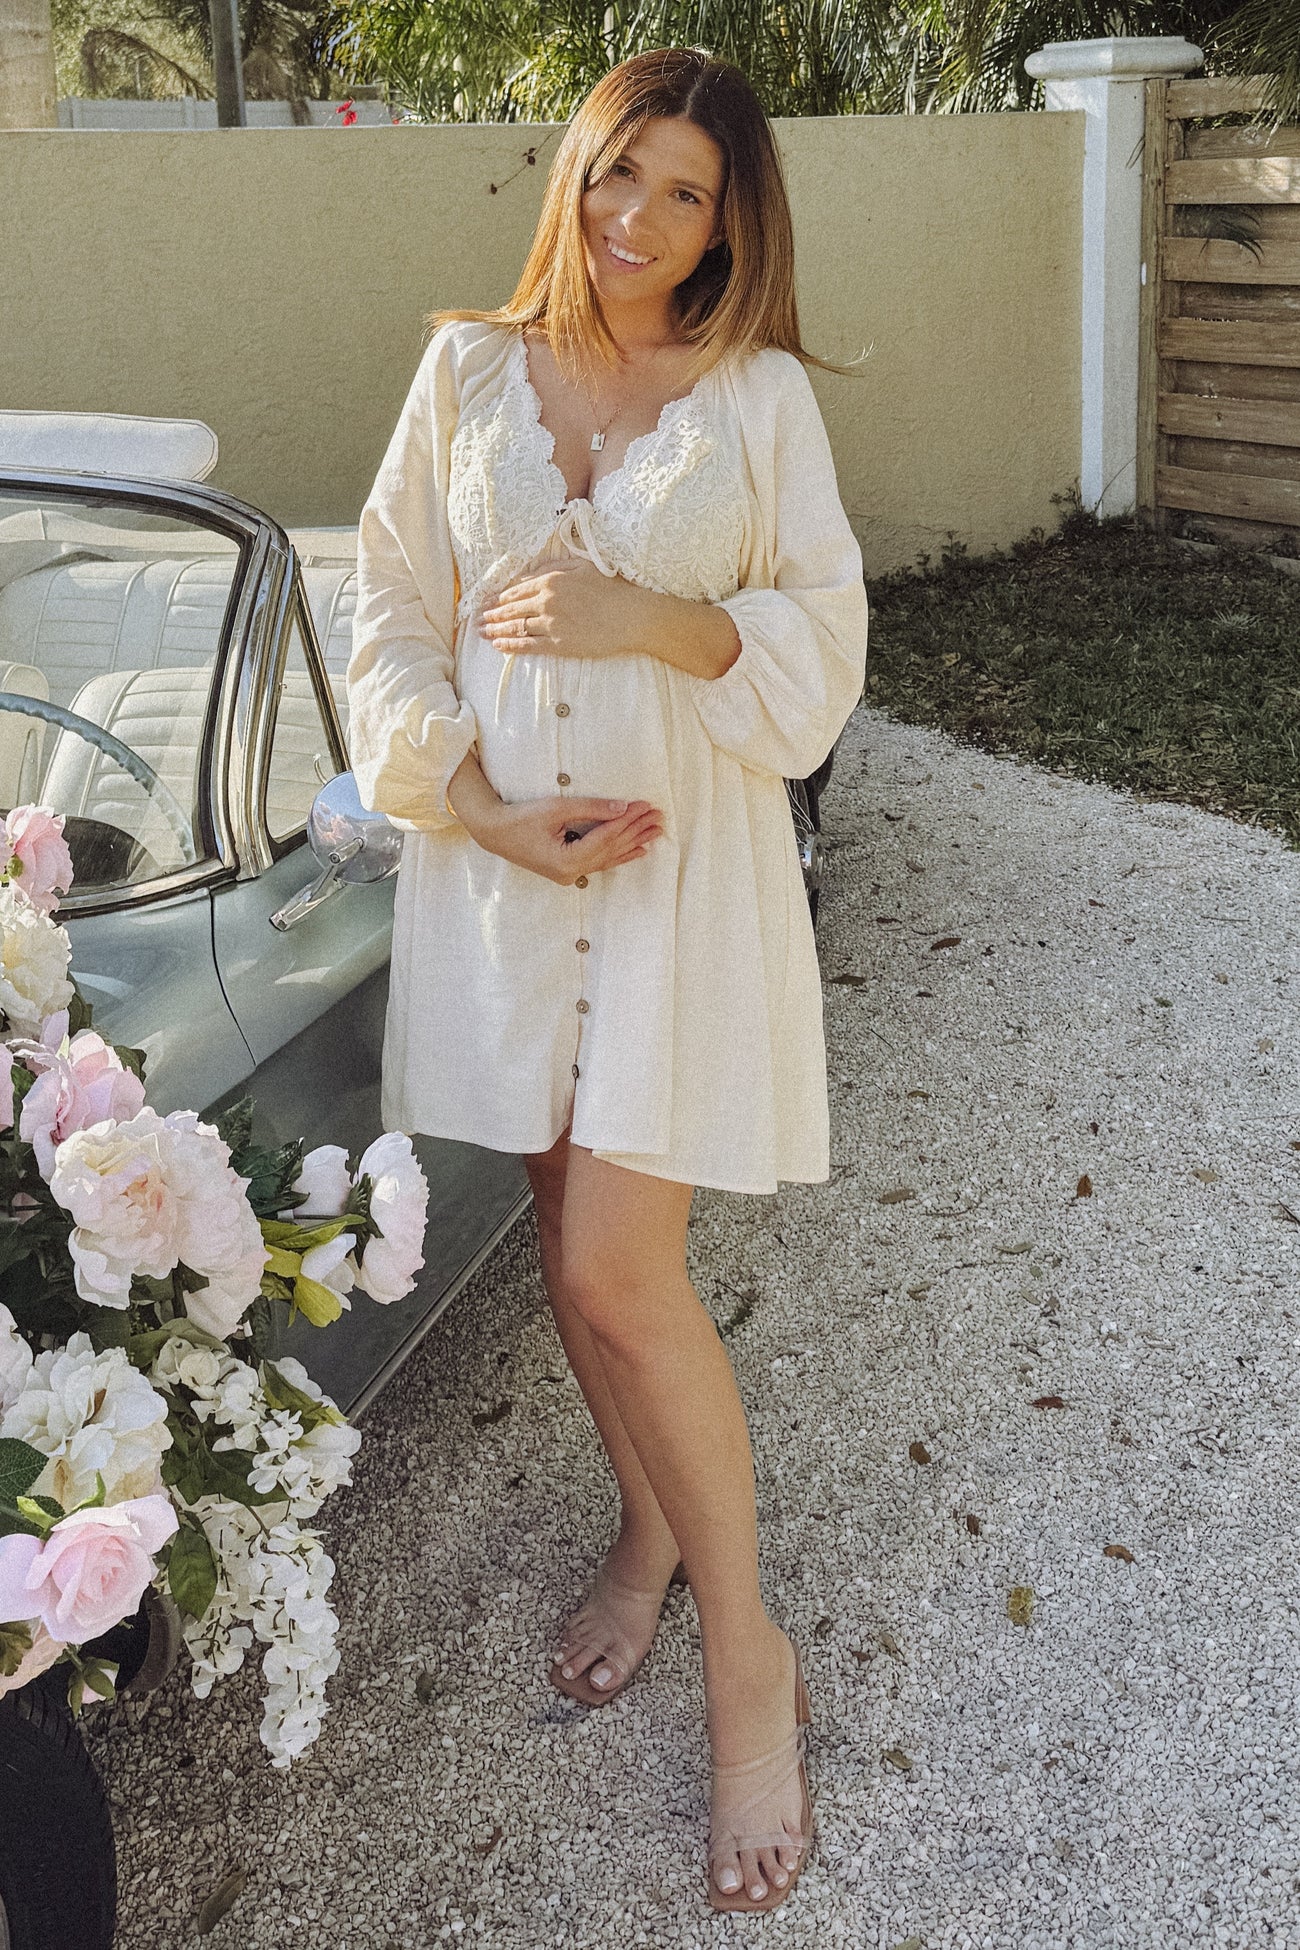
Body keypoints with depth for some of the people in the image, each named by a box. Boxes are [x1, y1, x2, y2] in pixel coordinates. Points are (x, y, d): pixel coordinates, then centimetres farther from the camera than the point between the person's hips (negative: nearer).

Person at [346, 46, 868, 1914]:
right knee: (570, 1238, 12)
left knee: (620, 1270, -7)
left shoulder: (760, 397, 0)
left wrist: (652, 620, -19)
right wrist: (481, 803, -9)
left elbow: (822, 649, -2)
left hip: (684, 867, -3)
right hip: (501, 860, 3)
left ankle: (747, 1649, 12)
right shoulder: (468, 373, 6)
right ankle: (650, 1526, 37)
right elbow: (393, 616, 5)